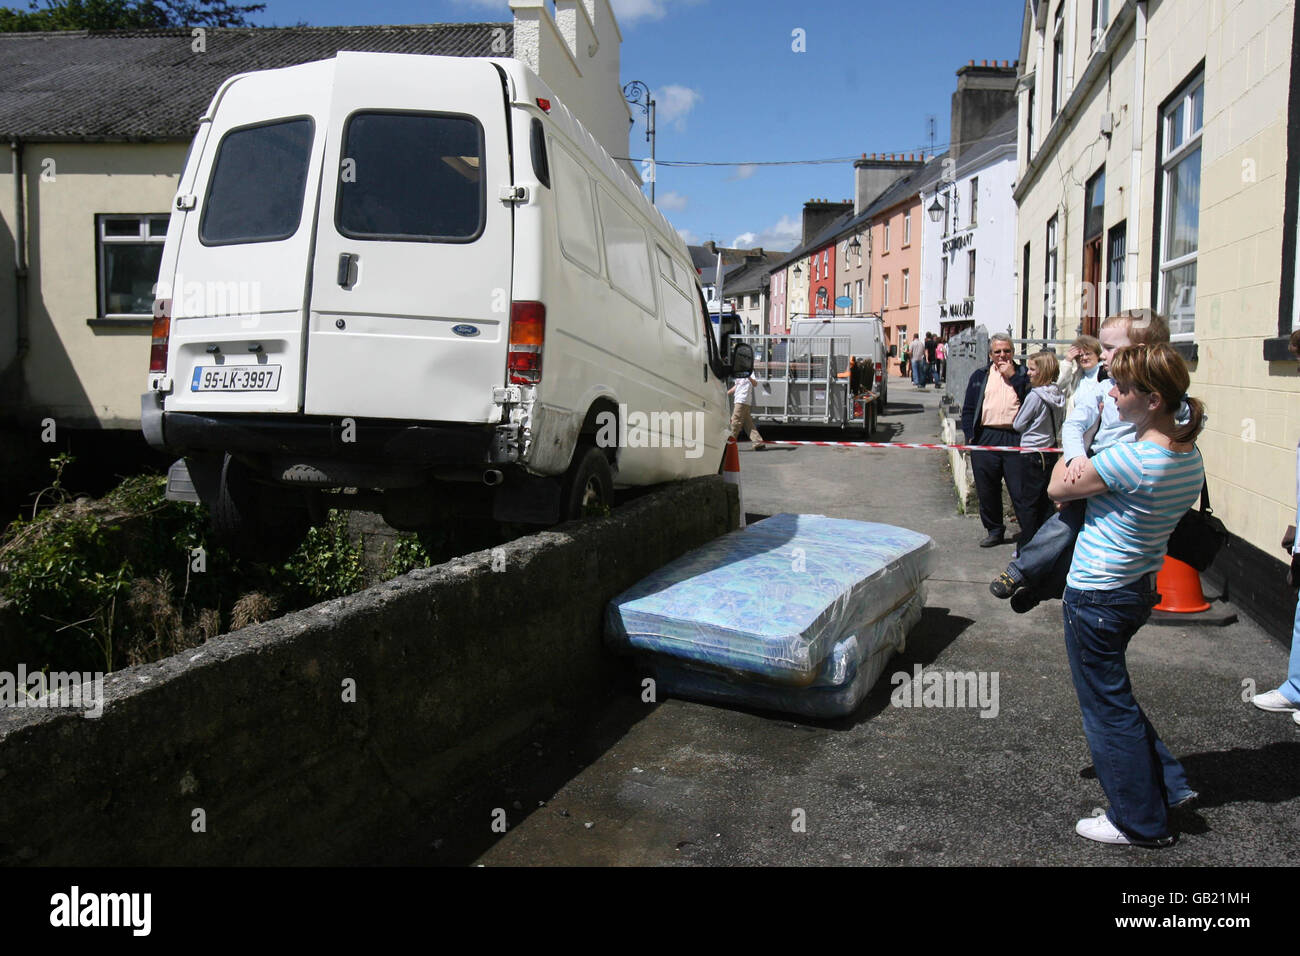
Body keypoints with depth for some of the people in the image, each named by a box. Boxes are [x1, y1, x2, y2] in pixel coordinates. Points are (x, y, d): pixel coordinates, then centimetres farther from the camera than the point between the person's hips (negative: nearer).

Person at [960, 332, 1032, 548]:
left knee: (1020, 491, -4)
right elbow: (968, 409, 13)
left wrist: (1013, 376, -5)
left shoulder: (1023, 374, 11)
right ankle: (994, 531, 23)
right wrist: (970, 436, 3)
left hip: (1015, 438, -2)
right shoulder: (980, 376, 16)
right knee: (987, 490, 9)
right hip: (985, 438, 3)